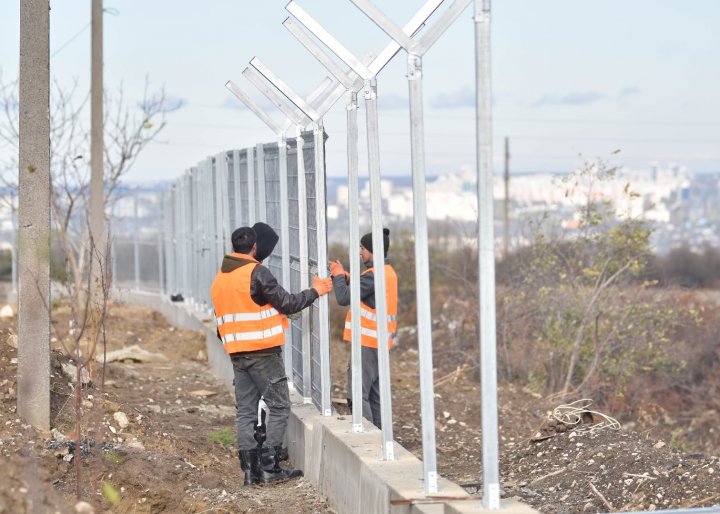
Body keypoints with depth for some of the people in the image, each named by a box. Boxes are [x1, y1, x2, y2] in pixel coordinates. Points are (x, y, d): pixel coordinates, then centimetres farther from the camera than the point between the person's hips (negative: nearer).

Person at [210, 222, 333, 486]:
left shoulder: (219, 278, 12)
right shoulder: (257, 273, -12)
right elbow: (288, 303, -10)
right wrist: (315, 291, 3)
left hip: (237, 353, 7)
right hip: (263, 352, -7)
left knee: (245, 410, 7)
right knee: (278, 406, -1)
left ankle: (250, 469, 4)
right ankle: (270, 466, -7)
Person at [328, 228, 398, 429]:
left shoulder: (373, 275, -17)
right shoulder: (388, 272, 14)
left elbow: (344, 297, -19)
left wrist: (338, 275, -4)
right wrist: (344, 276, 7)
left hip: (367, 341, -10)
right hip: (379, 342, 10)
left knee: (358, 394, -10)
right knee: (374, 393, 13)